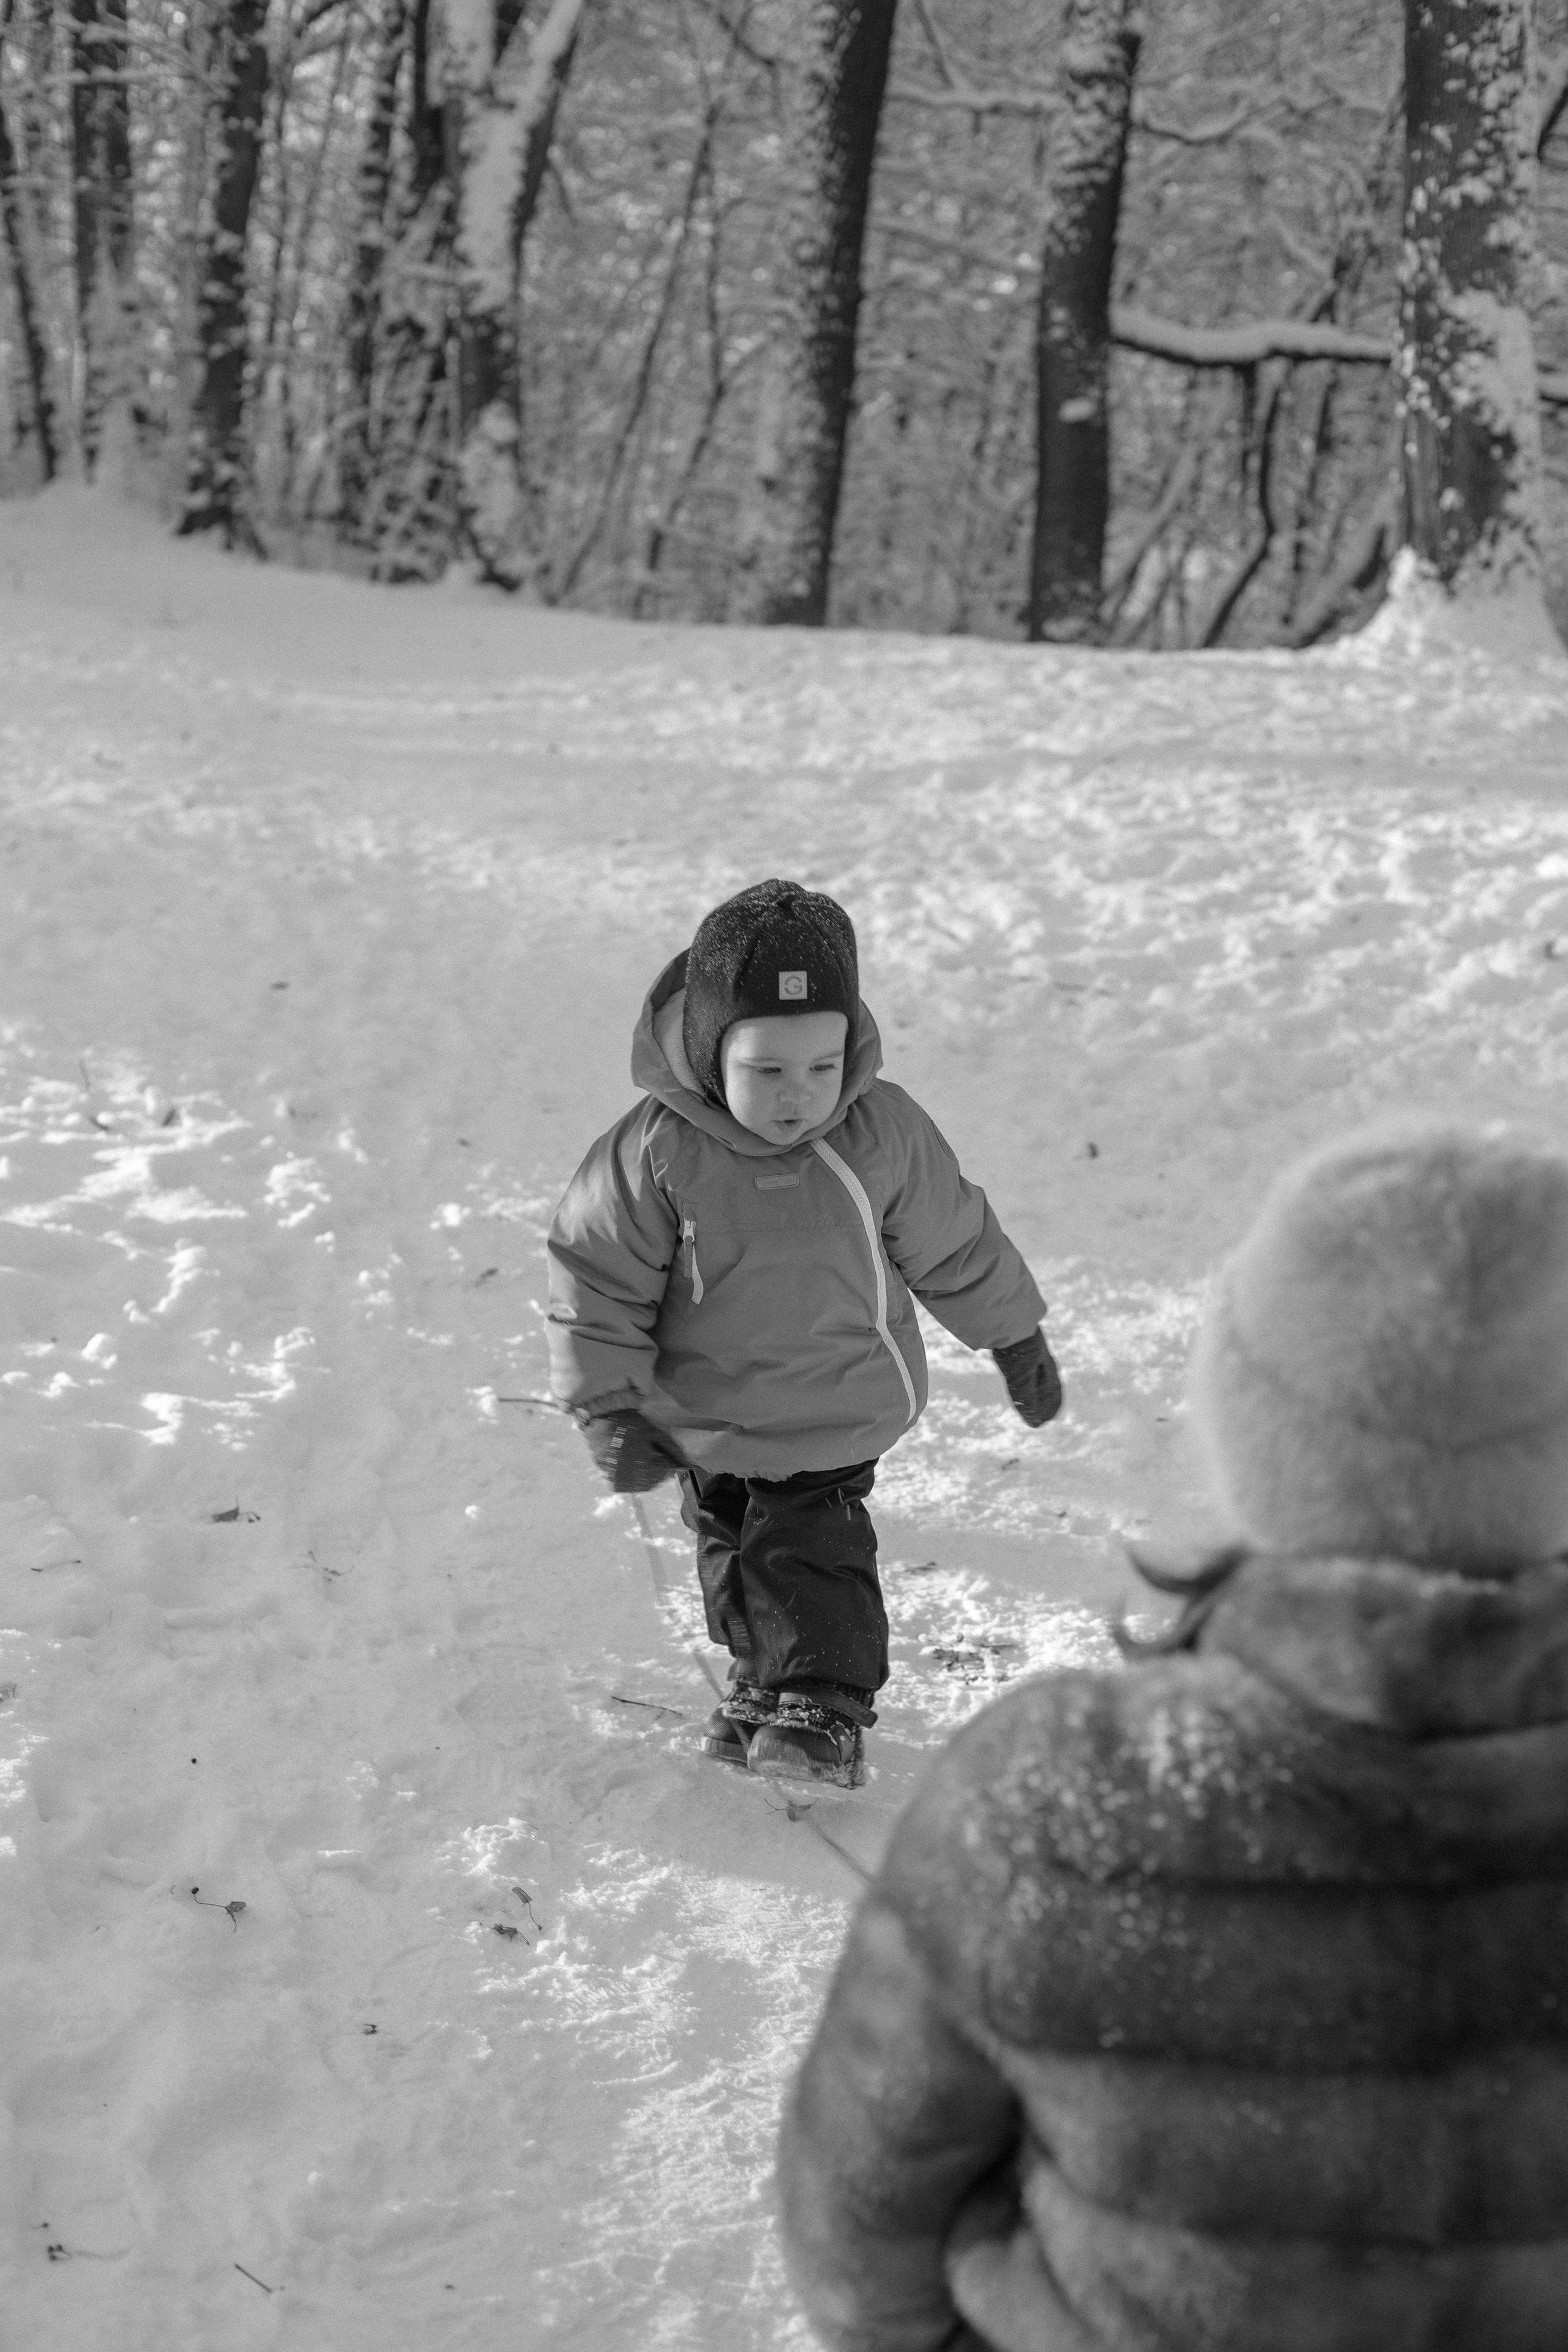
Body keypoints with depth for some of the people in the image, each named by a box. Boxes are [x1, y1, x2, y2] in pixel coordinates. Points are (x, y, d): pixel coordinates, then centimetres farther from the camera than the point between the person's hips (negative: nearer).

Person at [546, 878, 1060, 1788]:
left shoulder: (885, 1132, -22)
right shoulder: (656, 1153, -27)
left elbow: (954, 1244, -5)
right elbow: (597, 1276, -16)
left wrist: (1017, 1340, 7)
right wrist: (610, 1408, -17)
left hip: (836, 1405, -2)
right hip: (704, 1408, 2)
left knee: (812, 1544, -4)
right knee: (731, 1542, 19)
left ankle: (825, 1705, 11)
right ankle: (762, 1680, 41)